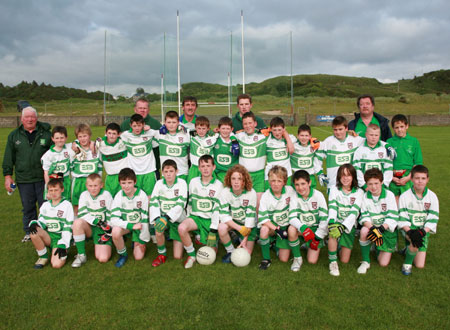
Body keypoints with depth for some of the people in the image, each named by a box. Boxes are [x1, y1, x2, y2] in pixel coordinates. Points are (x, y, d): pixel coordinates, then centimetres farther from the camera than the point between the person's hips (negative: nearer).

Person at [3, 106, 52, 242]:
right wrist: (7, 175, 4)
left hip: (43, 178, -2)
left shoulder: (46, 134, 2)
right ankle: (29, 232, 25)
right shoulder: (14, 135, 8)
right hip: (23, 179, 2)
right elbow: (8, 157, 10)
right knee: (27, 207, 11)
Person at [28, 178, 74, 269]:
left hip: (60, 237, -5)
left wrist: (63, 245, -15)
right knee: (34, 232, -29)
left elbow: (68, 227, -6)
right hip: (48, 237, 5)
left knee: (57, 264, -26)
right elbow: (42, 222, 9)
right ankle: (43, 257, -6)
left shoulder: (67, 205, -2)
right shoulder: (45, 205, 13)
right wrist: (34, 223, -16)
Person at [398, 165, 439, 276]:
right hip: (408, 228, -1)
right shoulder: (405, 196, -8)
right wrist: (410, 232, -27)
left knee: (420, 265, -6)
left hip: (424, 230, 2)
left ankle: (409, 249, 26)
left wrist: (422, 232, -22)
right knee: (415, 241, -35)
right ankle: (407, 263, -6)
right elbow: (402, 218, -10)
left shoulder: (432, 197, -4)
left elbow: (433, 219, -6)